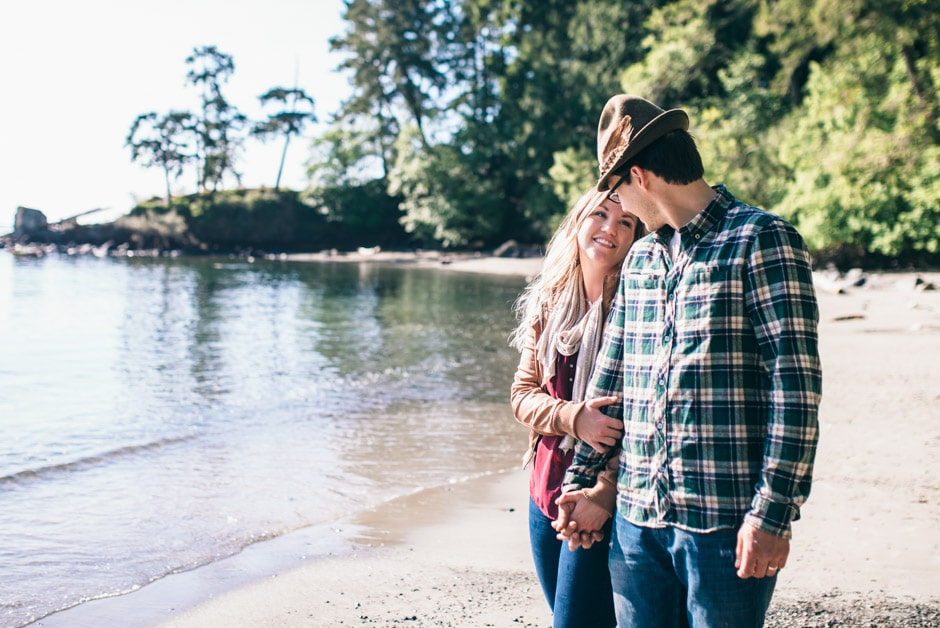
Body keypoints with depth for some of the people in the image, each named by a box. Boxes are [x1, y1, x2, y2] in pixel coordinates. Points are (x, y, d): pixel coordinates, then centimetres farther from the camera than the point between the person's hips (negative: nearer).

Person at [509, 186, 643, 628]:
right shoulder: (548, 304, 7)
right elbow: (522, 394, 6)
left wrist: (604, 497, -20)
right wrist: (572, 418, -14)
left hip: (604, 506, -5)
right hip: (546, 492, 6)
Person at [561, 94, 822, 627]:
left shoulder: (763, 240, -7)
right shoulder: (641, 259, 14)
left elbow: (797, 383, -13)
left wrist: (774, 513, -18)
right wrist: (581, 482, 18)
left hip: (726, 521, -6)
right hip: (638, 519, 6)